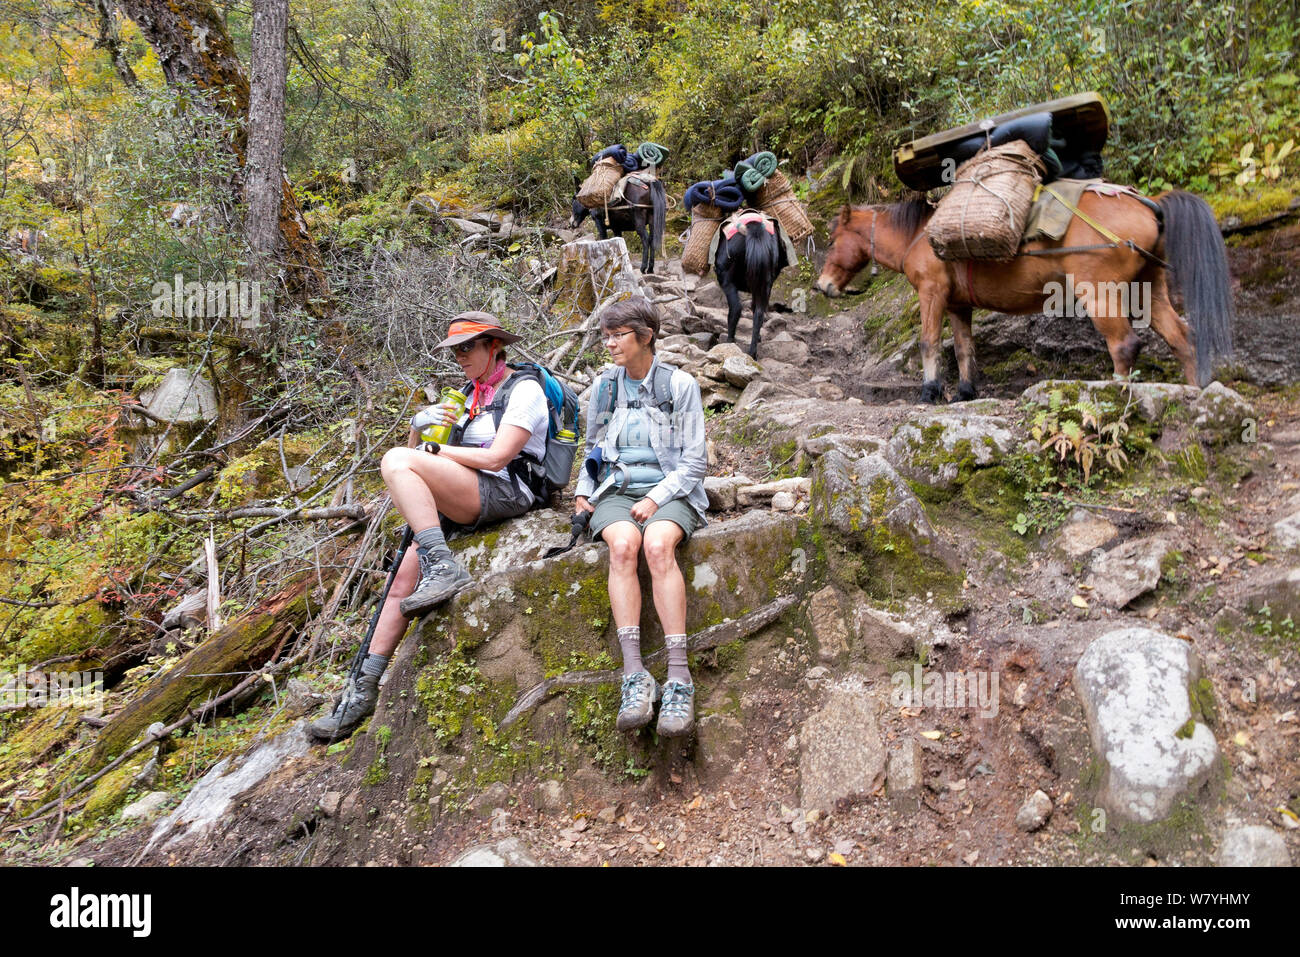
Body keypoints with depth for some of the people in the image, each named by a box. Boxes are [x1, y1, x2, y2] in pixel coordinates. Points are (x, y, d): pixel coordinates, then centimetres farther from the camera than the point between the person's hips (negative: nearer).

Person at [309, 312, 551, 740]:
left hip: (504, 493, -8)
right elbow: (418, 449, 23)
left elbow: (497, 457, -13)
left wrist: (435, 451, -3)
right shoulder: (471, 396, 24)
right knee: (402, 584, -2)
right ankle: (364, 690, 4)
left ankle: (443, 568, -34)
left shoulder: (524, 390, -1)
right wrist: (419, 427, 0)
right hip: (460, 510, 8)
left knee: (396, 462, -26)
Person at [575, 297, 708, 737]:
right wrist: (583, 489, 8)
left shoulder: (679, 384, 2)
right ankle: (635, 676, -40)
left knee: (657, 545, -37)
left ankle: (678, 676, -40)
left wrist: (656, 498, -13)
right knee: (622, 545, -33)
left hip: (669, 491, -2)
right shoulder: (604, 386, 14)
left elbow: (694, 462, 0)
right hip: (615, 491, 2)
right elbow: (592, 448, 26)